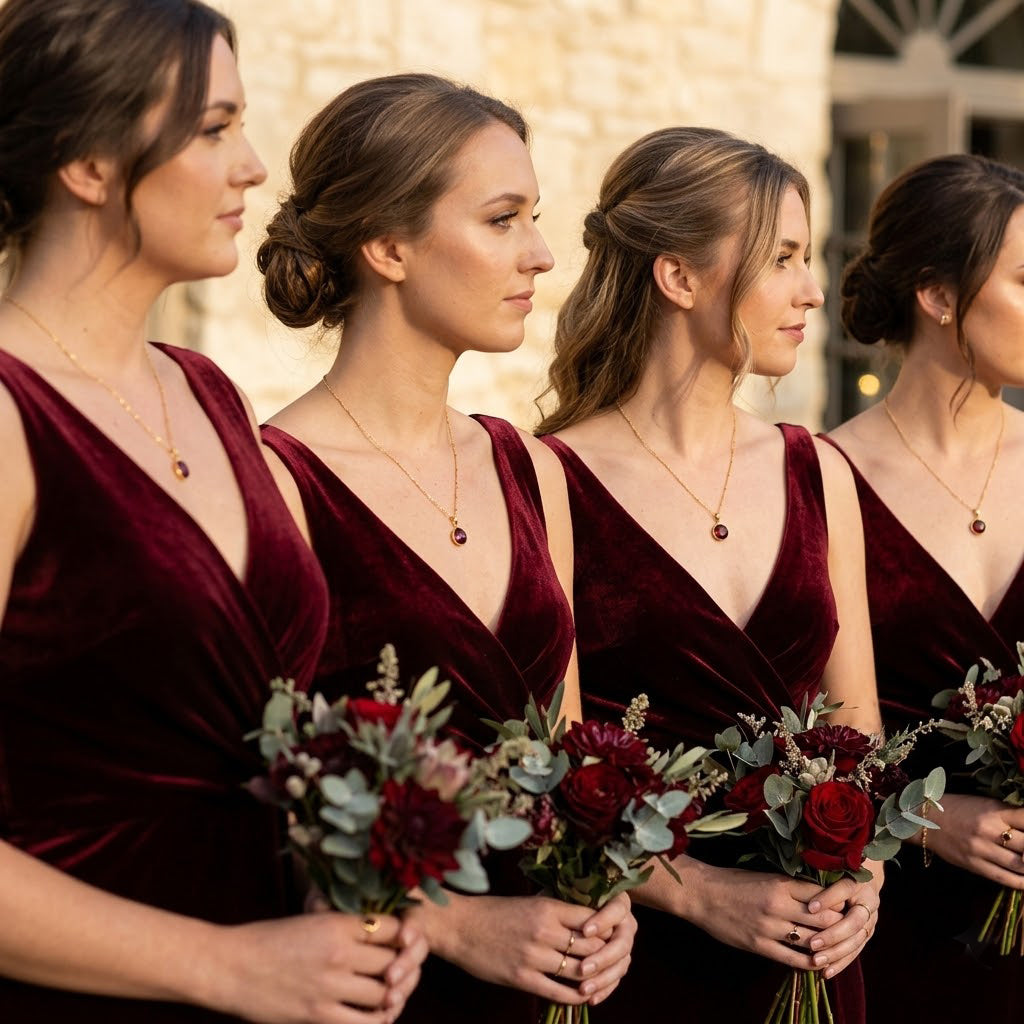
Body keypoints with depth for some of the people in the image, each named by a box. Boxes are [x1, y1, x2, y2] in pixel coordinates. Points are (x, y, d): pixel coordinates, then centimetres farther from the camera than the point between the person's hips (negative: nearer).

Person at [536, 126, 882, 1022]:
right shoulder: (551, 483, -10)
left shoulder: (818, 474, 7)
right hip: (634, 950, -5)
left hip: (808, 949, 5)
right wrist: (700, 891, -17)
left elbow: (856, 716, 10)